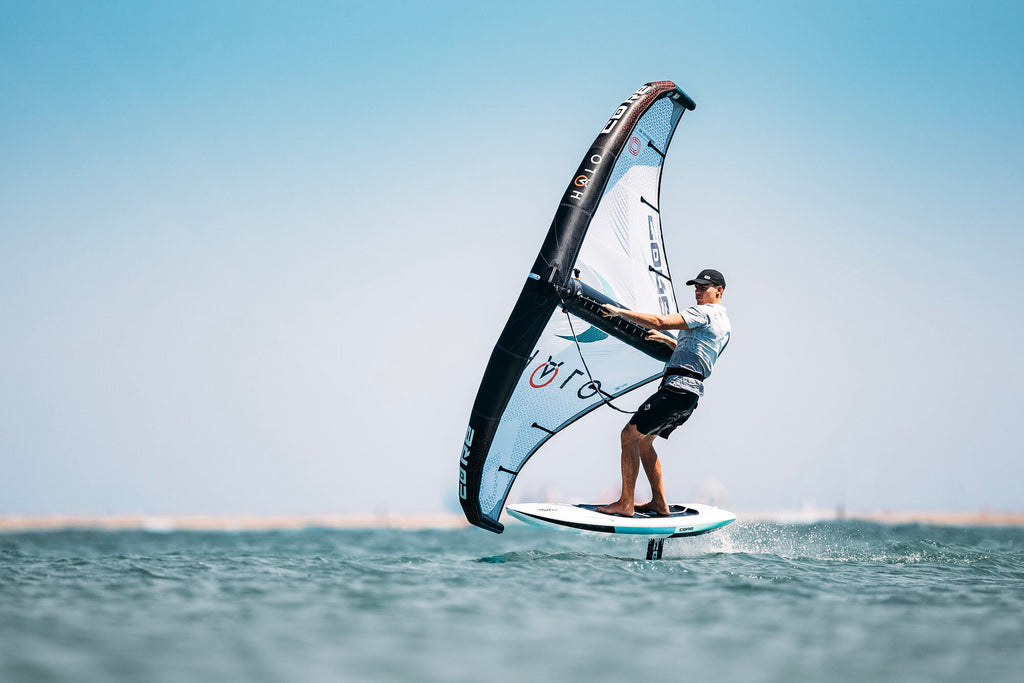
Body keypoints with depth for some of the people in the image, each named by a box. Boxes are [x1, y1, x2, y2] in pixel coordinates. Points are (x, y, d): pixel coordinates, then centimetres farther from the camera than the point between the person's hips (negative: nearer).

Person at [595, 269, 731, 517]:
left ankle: (625, 504, -14)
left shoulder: (704, 312, -9)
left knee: (630, 434, -11)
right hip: (692, 394, 10)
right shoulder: (724, 323, 22)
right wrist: (666, 340, 37)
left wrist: (619, 311, -14)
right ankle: (659, 503, 17)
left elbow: (659, 321, -19)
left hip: (677, 386, -10)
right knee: (643, 440, 18)